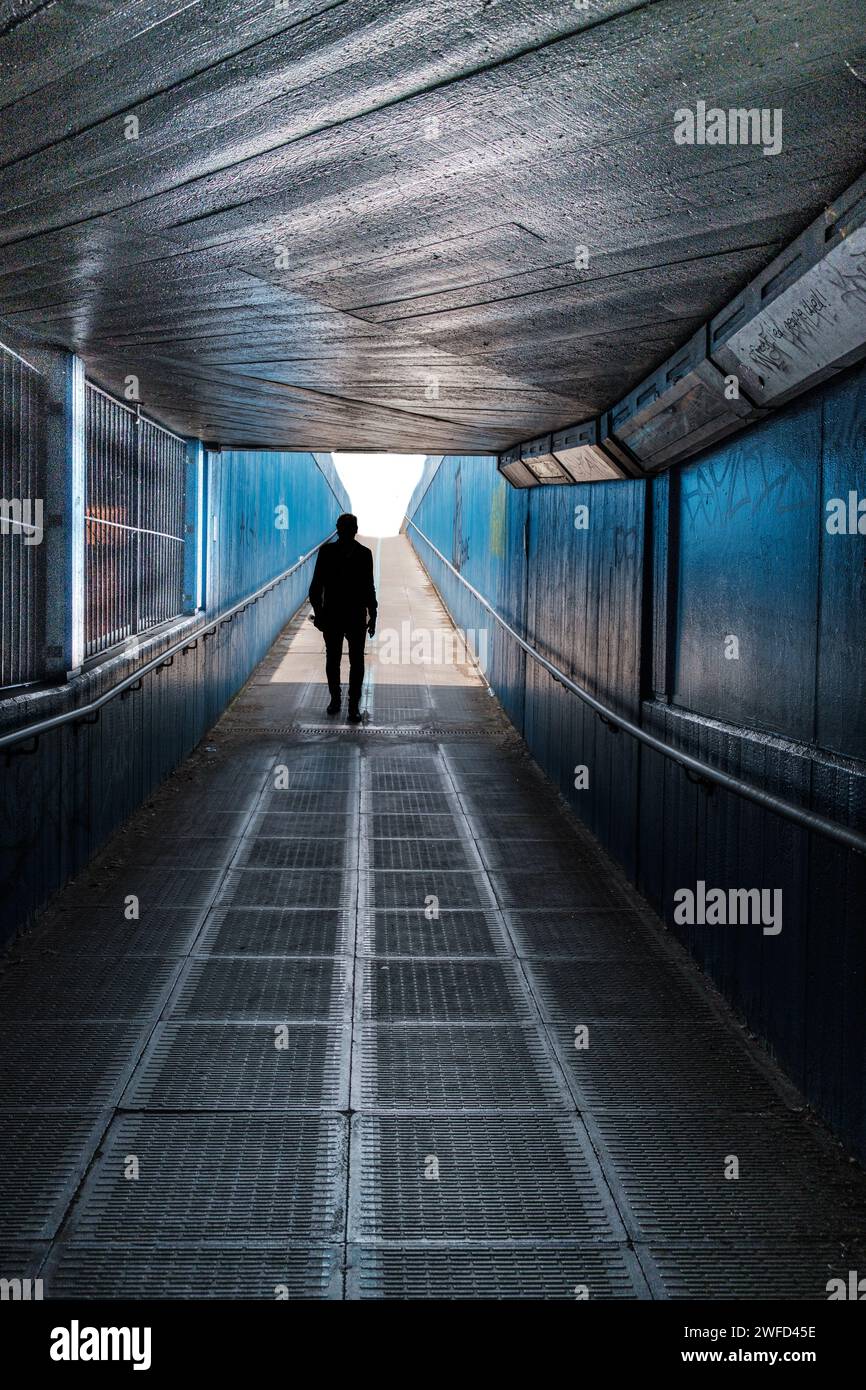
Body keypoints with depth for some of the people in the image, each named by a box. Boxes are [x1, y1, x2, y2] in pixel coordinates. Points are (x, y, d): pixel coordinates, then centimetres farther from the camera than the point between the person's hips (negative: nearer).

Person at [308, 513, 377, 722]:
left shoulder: (364, 554, 0)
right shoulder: (326, 552, -1)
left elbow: (369, 587, 5)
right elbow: (316, 585, 1)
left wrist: (372, 616, 4)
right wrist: (318, 612, -3)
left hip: (357, 617, -1)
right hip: (332, 616, 1)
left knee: (356, 662, -1)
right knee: (332, 660, 11)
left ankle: (354, 705, 5)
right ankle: (335, 699, 26)